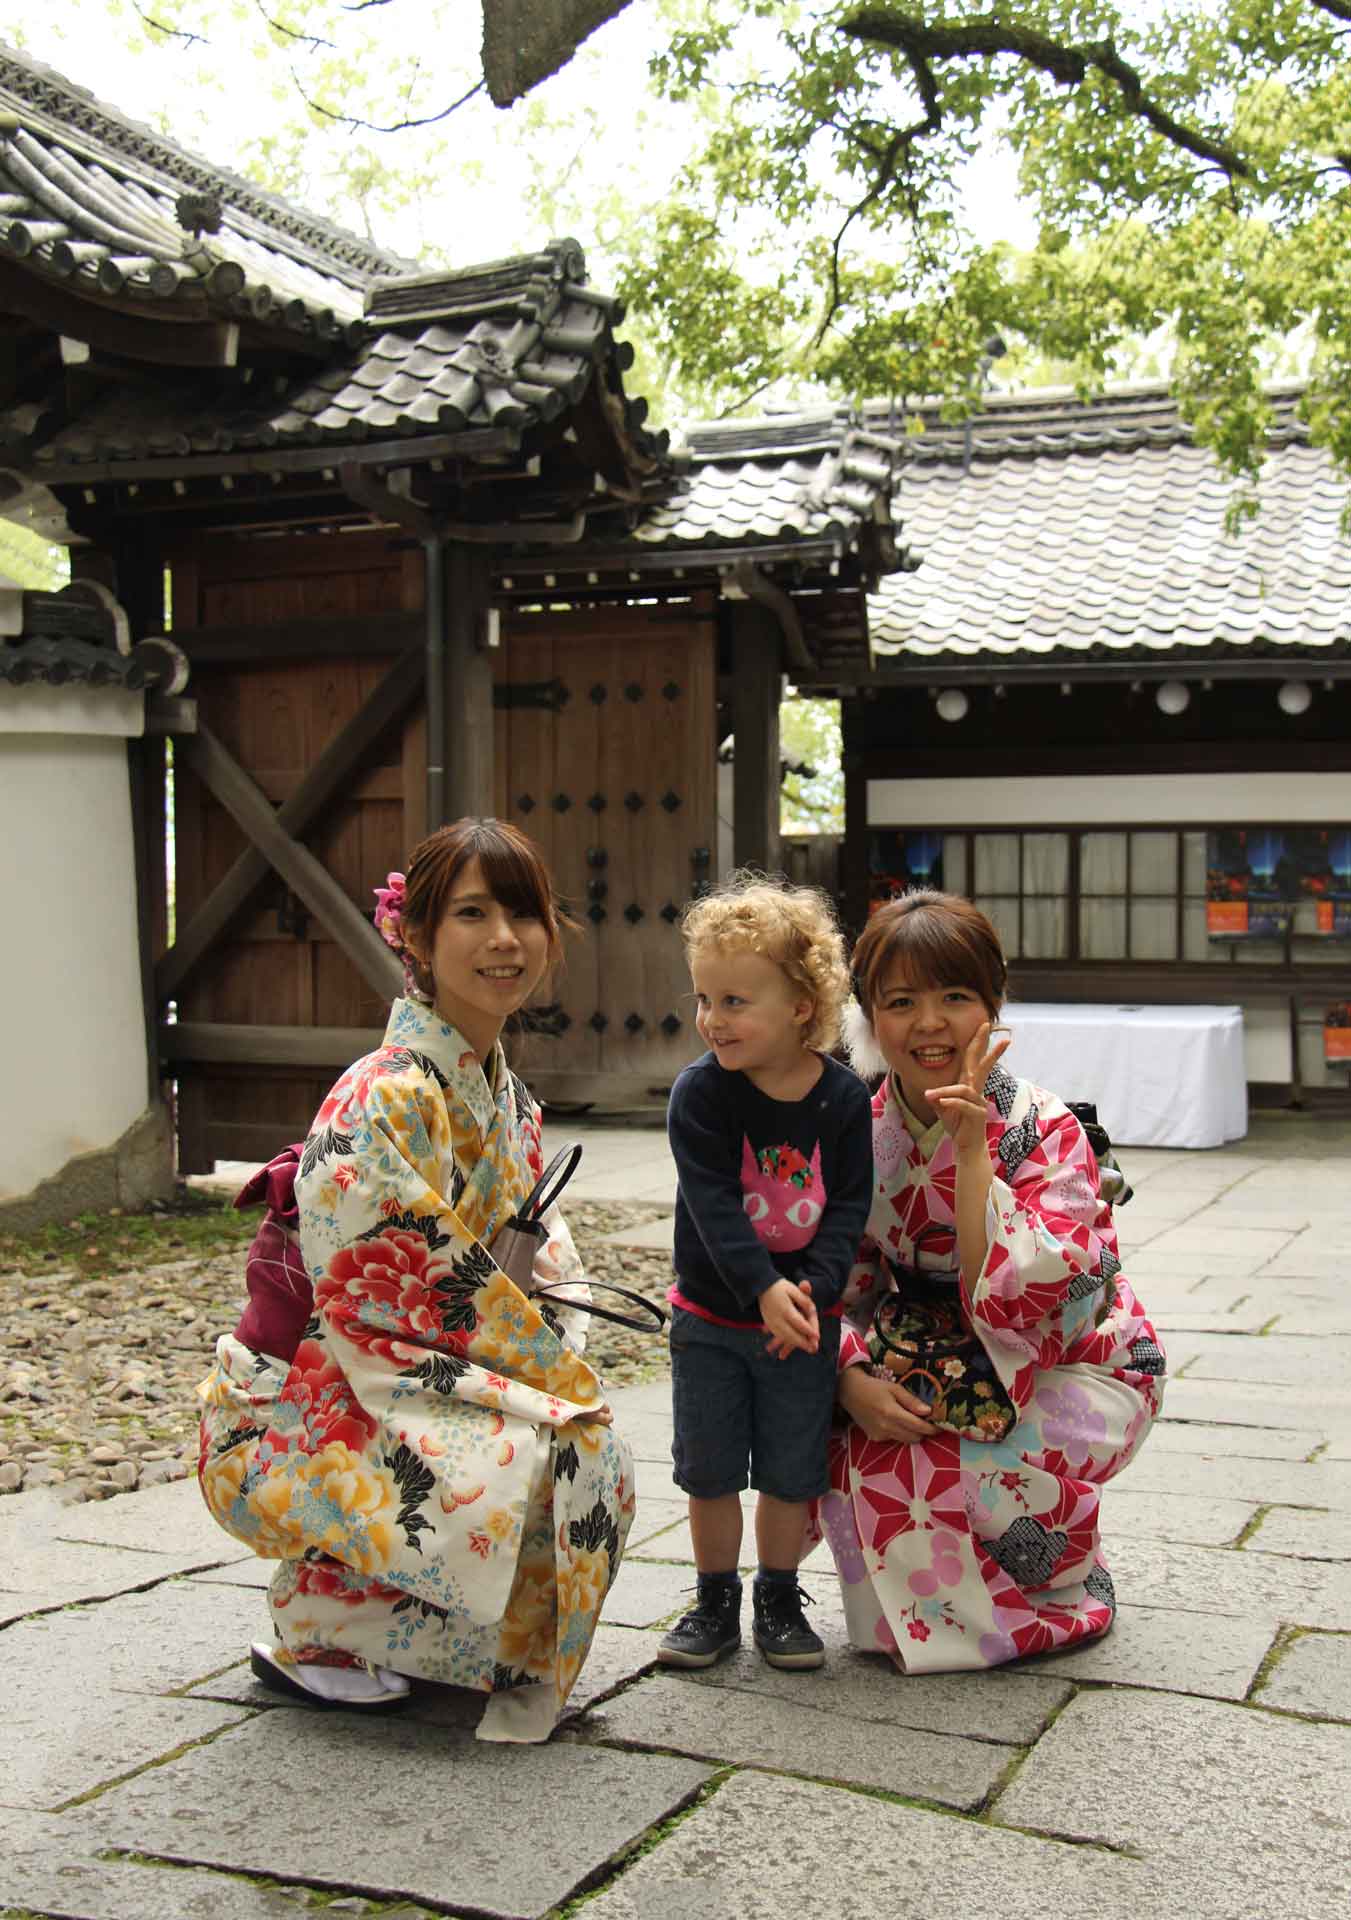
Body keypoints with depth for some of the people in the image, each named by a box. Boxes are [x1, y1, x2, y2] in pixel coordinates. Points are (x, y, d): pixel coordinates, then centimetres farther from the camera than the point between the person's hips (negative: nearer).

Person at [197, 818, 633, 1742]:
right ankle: (311, 1634, -4)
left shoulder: (508, 1099, 6)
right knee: (526, 1467, -25)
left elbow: (547, 1264, 11)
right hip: (299, 1413, -8)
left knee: (600, 1458, -5)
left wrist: (557, 1372, -8)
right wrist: (557, 1382, -15)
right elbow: (395, 1297, -23)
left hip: (398, 1385, 8)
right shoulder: (383, 1102, -23)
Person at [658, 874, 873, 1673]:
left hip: (803, 1315, 0)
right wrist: (765, 1290, -29)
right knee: (710, 1470, 8)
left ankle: (780, 1600, 27)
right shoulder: (701, 1093, -13)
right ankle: (716, 1601, 26)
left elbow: (850, 1204, -9)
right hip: (711, 1314, 0)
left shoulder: (843, 1097, -9)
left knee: (792, 1472, 9)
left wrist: (814, 1288, -23)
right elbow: (713, 1203, -20)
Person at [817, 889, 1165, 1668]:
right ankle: (914, 1607, 7)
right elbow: (841, 1290, -3)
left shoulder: (1045, 1131, -21)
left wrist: (971, 1147, -34)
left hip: (1072, 1372, -5)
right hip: (949, 1373, 5)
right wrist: (852, 1379, -23)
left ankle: (1063, 1601, 2)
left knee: (901, 1467, -26)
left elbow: (1010, 1298, -31)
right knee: (835, 1447, -21)